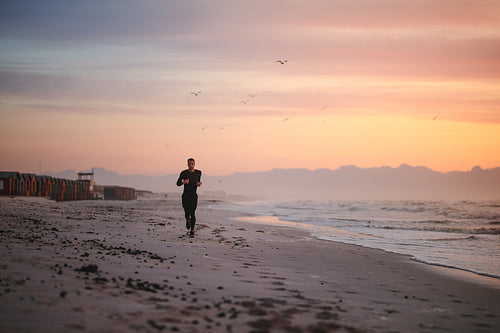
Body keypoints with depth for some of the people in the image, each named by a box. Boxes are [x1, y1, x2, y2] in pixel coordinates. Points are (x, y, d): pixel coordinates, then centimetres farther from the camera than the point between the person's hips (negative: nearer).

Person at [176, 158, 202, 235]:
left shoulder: (198, 172, 5)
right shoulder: (184, 173, -4)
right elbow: (178, 183, 0)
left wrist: (199, 183, -1)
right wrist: (183, 182, -20)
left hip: (194, 196, 1)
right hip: (185, 196, -1)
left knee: (192, 213, -8)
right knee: (187, 213, -3)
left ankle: (192, 230, 5)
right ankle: (188, 220, 34)